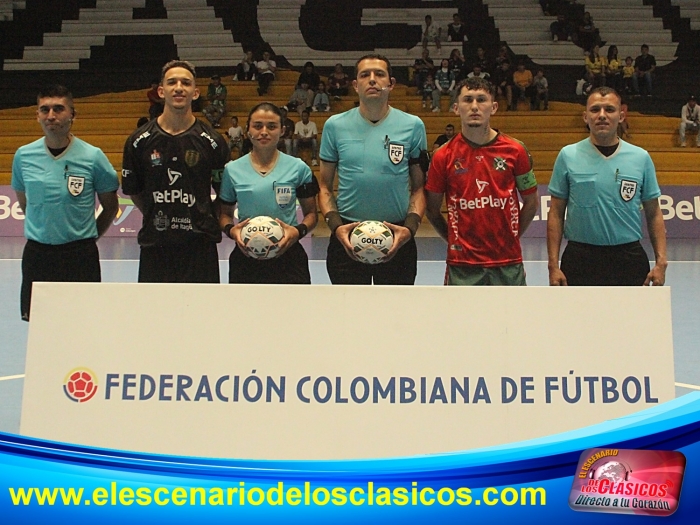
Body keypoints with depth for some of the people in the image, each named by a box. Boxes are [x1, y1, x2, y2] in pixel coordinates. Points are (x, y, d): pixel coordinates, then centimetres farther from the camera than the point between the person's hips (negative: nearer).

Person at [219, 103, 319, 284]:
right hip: (245, 257, 1)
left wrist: (298, 231, -13)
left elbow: (311, 213, 8)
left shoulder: (298, 168, 2)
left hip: (288, 255, -1)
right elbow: (225, 214, 13)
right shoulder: (232, 170, 5)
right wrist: (230, 229, -9)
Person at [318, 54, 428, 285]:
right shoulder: (335, 125, 2)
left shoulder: (412, 125, 1)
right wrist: (336, 225, -10)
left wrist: (410, 227, -12)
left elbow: (419, 187, 4)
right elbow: (325, 186, 6)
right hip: (346, 239, 0)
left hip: (397, 240, 0)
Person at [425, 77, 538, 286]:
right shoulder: (443, 156, -2)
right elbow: (432, 210, 6)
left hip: (507, 261, 1)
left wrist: (510, 236, 7)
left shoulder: (515, 150, -1)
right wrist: (455, 240, 4)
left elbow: (531, 202, 9)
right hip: (462, 262, 0)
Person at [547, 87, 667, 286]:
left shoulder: (641, 158, 4)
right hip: (580, 260, -1)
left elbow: (653, 214, 7)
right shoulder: (568, 156, 0)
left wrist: (661, 262, -2)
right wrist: (553, 265, -5)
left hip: (629, 260, 1)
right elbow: (556, 214, 1)